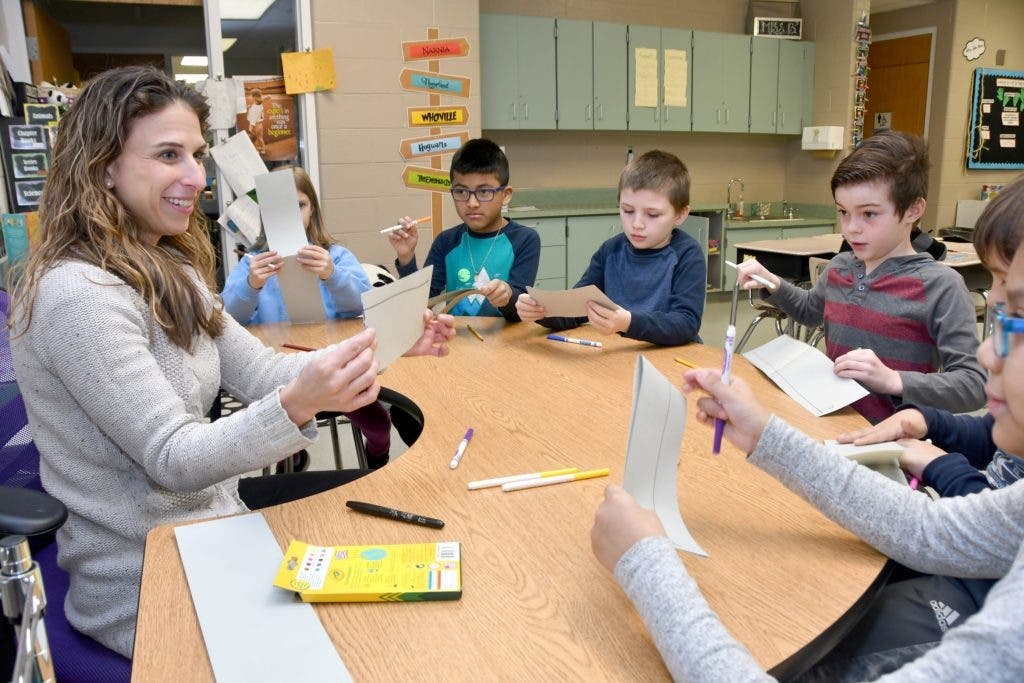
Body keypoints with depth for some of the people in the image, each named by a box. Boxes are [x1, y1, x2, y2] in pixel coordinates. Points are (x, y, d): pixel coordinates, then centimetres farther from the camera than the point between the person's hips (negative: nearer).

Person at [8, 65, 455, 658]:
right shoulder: (78, 295, -24)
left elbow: (258, 371, 1)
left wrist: (384, 349, -11)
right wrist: (296, 406, -42)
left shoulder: (167, 271, 5)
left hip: (207, 505, 8)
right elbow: (171, 461, -25)